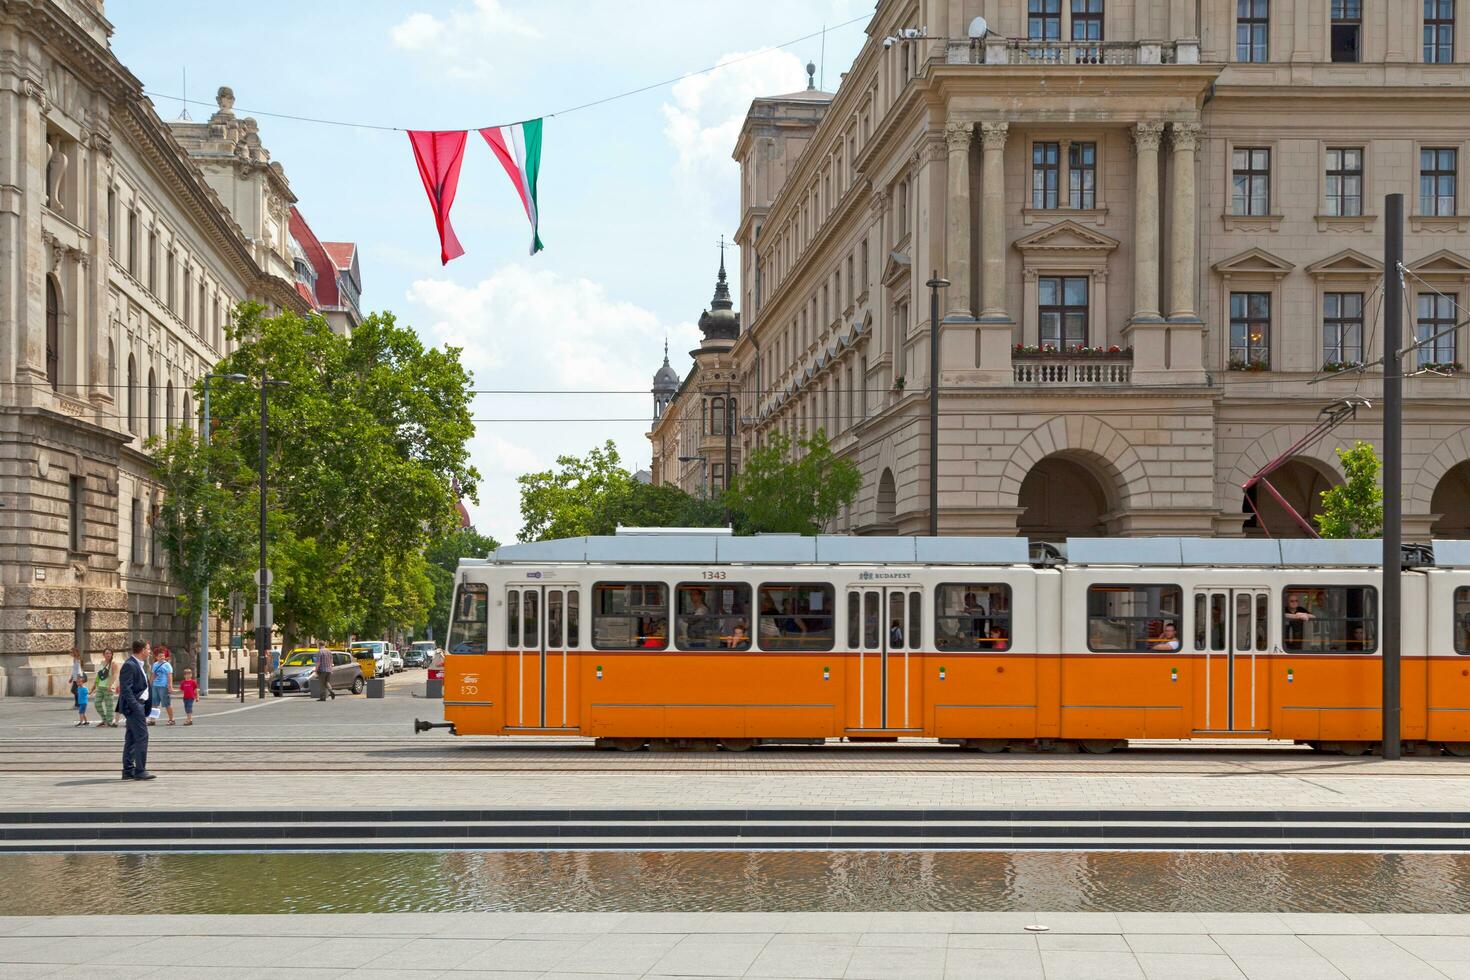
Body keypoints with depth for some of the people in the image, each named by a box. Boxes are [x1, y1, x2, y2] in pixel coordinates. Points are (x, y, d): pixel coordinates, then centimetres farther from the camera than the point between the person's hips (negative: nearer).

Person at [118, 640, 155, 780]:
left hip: (139, 705, 10)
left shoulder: (139, 665, 16)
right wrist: (136, 707, -23)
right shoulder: (129, 665, -14)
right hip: (134, 705, -10)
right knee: (142, 736, -11)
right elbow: (126, 689, -19)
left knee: (131, 738, 12)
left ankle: (128, 770, 16)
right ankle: (140, 770, -10)